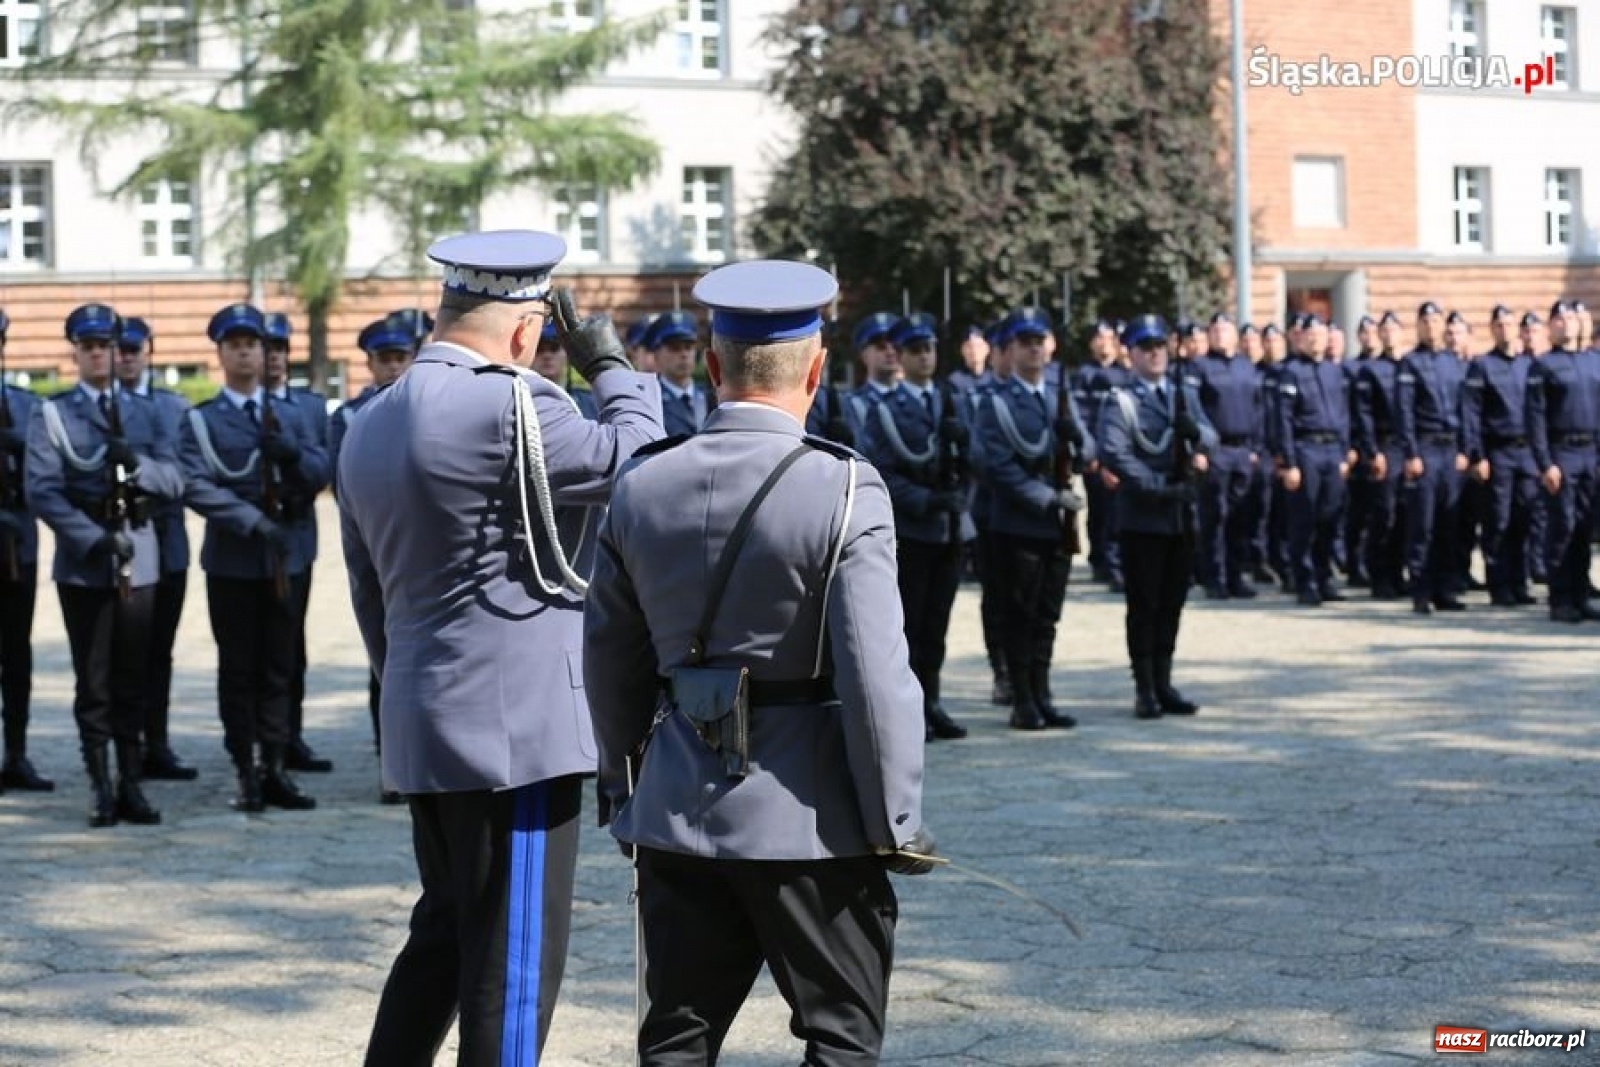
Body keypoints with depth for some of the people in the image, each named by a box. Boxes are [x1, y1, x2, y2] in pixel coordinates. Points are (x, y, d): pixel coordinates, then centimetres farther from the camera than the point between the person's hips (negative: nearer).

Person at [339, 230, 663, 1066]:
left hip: (423, 727, 9)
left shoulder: (369, 426, 12)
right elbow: (632, 461, -8)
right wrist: (610, 365, 7)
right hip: (517, 723, -9)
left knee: (444, 933, 20)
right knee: (515, 958, -1)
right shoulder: (508, 407, -16)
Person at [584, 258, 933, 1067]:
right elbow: (876, 674, -17)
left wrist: (619, 786, 21)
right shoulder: (844, 490, -14)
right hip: (807, 818, -4)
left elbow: (610, 660, 9)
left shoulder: (642, 487, 1)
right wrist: (895, 825, -8)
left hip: (676, 814, 5)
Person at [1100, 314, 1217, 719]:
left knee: (1172, 604, 10)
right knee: (1144, 606, 0)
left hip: (1183, 517, 5)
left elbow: (1211, 441, 3)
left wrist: (1195, 431, -19)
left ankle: (1163, 685, 18)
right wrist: (1161, 486, -20)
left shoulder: (1186, 395, 14)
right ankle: (1145, 690, 5)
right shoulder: (1122, 402, -3)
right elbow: (1113, 454, -17)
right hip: (1142, 519, -5)